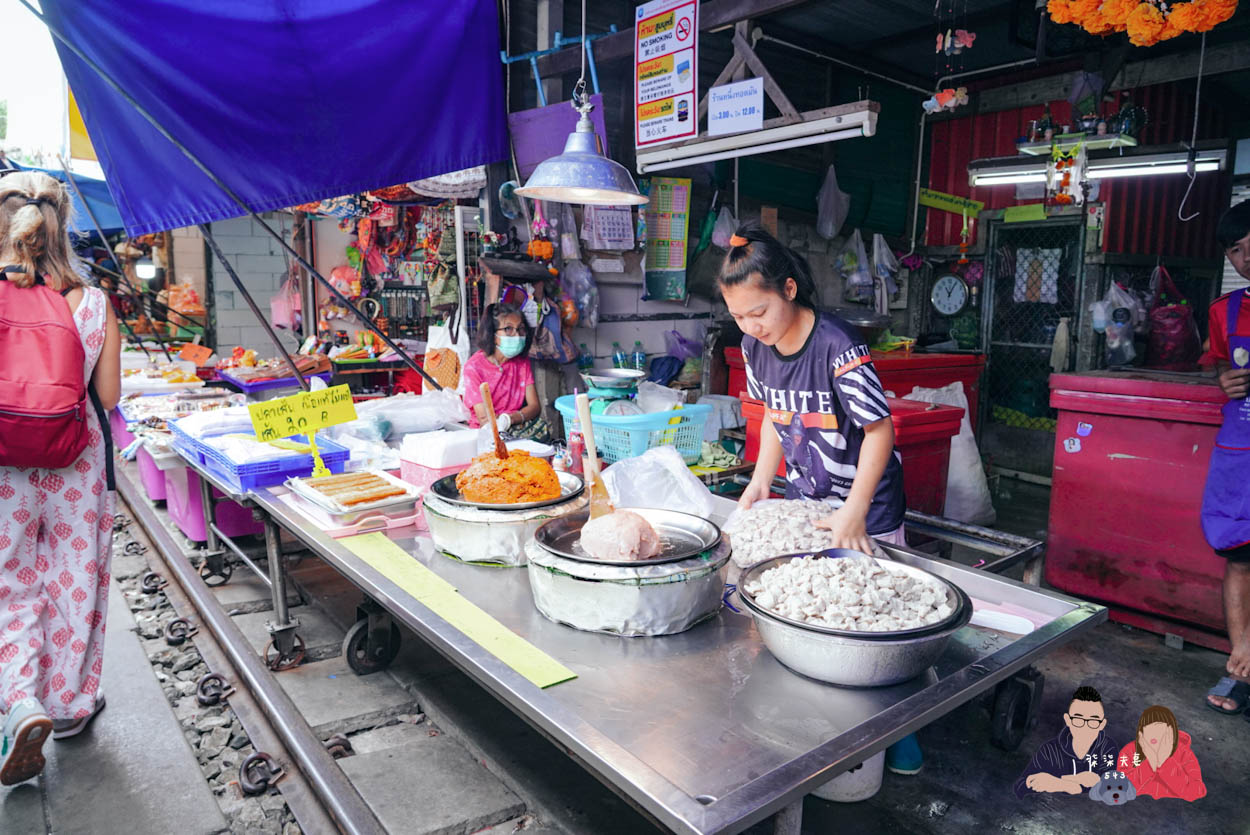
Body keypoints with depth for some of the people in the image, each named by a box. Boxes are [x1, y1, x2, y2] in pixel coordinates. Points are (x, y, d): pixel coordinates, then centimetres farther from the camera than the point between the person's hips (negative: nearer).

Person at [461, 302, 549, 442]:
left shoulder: (522, 360, 6)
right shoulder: (474, 366, -10)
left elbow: (535, 406, -3)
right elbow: (484, 419, -14)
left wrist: (508, 419, -23)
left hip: (517, 426, 4)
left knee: (542, 427, -27)